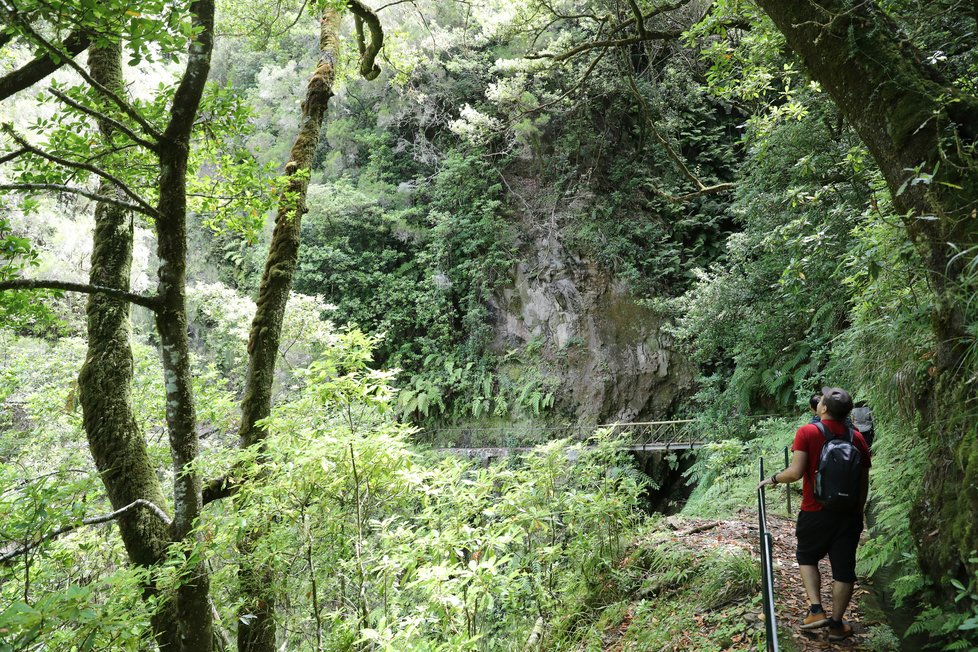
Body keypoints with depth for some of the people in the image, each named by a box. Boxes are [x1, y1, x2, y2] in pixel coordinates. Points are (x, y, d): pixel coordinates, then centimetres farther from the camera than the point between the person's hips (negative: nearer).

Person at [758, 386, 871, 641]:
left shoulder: (807, 432, -12)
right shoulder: (857, 438, 1)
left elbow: (795, 472, -20)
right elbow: (864, 481, 5)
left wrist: (772, 479, -2)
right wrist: (859, 510, 18)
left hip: (815, 512, -3)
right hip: (849, 514, 3)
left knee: (807, 557, 19)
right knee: (843, 568, 11)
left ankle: (816, 610, 8)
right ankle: (837, 624, 20)